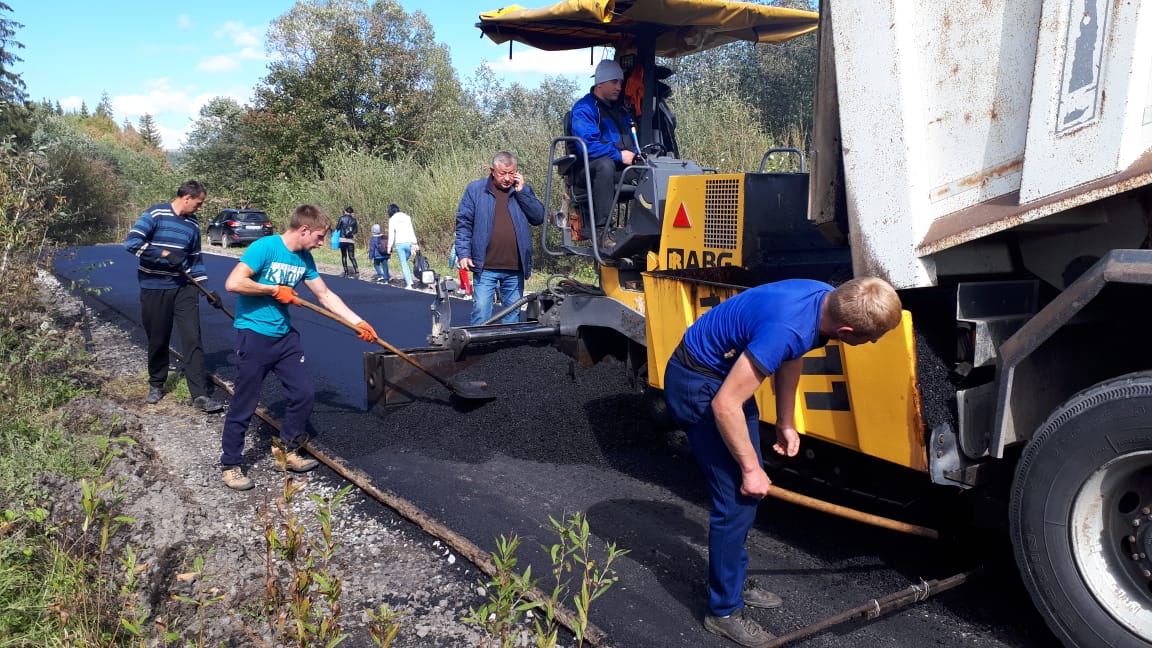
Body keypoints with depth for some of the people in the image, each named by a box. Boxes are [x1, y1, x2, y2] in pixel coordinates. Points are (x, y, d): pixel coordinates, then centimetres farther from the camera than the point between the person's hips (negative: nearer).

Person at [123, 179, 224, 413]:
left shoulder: (193, 224, 8)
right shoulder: (155, 214, -8)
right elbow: (131, 242, -18)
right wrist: (165, 254, -24)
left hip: (184, 288, 4)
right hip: (154, 289, -4)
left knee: (193, 339, -5)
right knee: (158, 341, 8)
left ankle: (201, 395, -5)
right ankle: (156, 385, 30)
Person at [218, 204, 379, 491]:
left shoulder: (305, 258, 5)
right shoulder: (265, 247, -18)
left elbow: (326, 296, 12)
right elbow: (233, 283, -26)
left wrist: (358, 322, 10)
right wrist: (275, 289, -17)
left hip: (285, 335, 7)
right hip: (254, 335, -7)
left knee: (304, 392, 9)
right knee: (244, 404, 1)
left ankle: (289, 450, 28)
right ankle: (230, 465, 17)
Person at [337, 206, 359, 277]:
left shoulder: (342, 218, -3)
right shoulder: (353, 220, 5)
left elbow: (337, 227, 1)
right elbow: (356, 230, 9)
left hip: (343, 239, -2)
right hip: (351, 240, 2)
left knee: (344, 256, 7)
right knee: (352, 256, 4)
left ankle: (346, 272, 3)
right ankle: (357, 271, -12)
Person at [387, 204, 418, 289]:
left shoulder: (392, 219, 1)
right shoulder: (407, 217, 9)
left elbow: (391, 234, -2)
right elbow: (411, 231, 8)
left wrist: (389, 247, 3)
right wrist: (415, 243, 8)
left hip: (399, 243, -3)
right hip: (409, 242, 3)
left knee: (403, 263, 4)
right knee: (405, 261, 21)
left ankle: (408, 284, 0)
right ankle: (409, 280, 7)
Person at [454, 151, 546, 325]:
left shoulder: (523, 190, 11)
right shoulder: (475, 189, 3)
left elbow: (539, 217, 0)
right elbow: (463, 223, 2)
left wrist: (521, 192, -6)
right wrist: (463, 253, -7)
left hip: (515, 268, 3)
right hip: (485, 267, -3)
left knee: (513, 313, 10)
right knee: (481, 310, -6)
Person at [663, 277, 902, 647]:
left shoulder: (828, 300, -10)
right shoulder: (786, 329, -36)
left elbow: (790, 357, 11)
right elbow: (725, 405, -30)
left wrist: (786, 422, 15)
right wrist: (751, 468, -18)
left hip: (728, 374, 9)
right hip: (697, 383, -9)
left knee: (748, 490, 17)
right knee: (738, 497, -6)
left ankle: (734, 581, 35)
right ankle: (724, 611, 10)